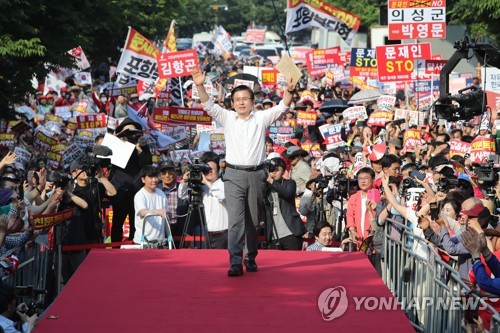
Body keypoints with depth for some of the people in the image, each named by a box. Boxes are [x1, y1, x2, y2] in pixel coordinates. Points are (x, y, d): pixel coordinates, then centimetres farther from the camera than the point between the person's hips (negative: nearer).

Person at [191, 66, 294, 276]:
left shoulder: (261, 118, 6)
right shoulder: (227, 118, 8)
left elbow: (282, 108, -4)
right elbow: (208, 106, -2)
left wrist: (289, 91, -23)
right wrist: (200, 86, -18)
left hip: (256, 174, 1)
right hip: (234, 175, -1)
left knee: (254, 221, 9)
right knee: (235, 220, -11)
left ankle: (251, 259, 23)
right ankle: (235, 263, -16)